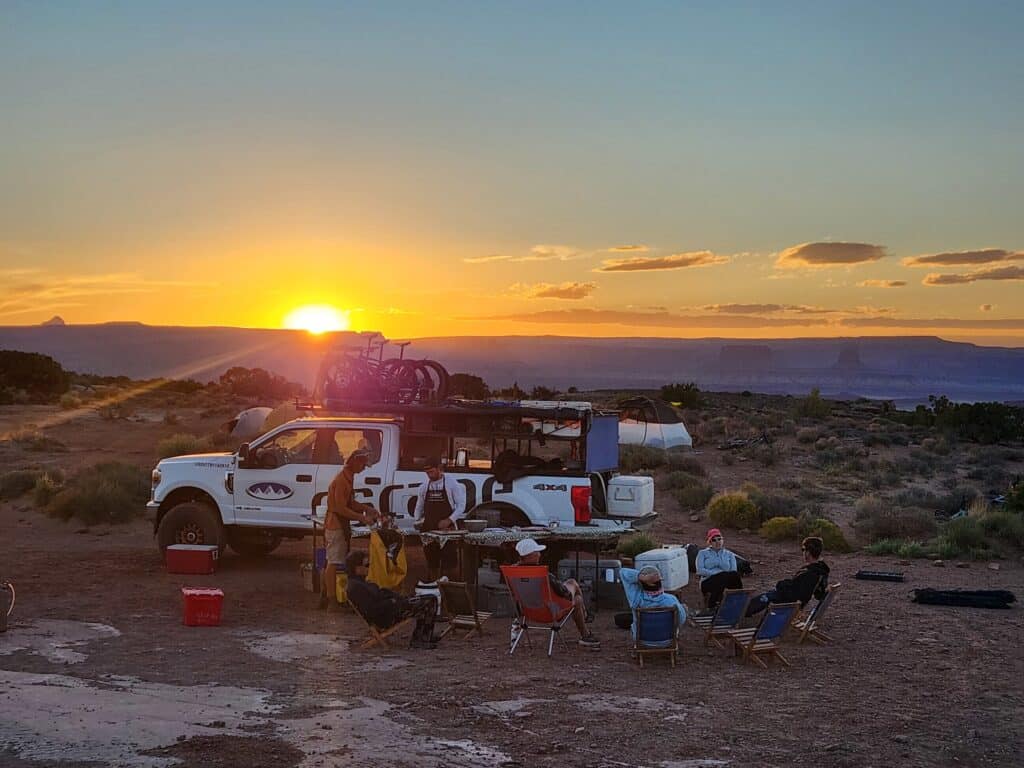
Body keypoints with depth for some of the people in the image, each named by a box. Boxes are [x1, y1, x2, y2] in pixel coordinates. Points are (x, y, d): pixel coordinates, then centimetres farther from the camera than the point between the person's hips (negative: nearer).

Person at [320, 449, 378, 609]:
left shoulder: (348, 479, 13)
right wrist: (362, 518, -19)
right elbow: (341, 508, -22)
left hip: (340, 526, 10)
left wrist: (366, 508, 8)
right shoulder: (341, 481, -19)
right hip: (336, 526, -10)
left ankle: (325, 597, 19)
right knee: (333, 563, -7)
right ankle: (331, 600, -5)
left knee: (330, 562, 13)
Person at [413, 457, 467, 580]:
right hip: (428, 528, 3)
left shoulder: (452, 484, -3)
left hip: (446, 528, -3)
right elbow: (419, 508, 17)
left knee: (448, 560, -4)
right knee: (431, 560, 7)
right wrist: (418, 521, 2)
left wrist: (449, 520, -14)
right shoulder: (424, 487, 8)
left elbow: (461, 505, -3)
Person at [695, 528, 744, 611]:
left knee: (735, 574, -34)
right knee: (724, 576, -38)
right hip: (708, 581, -2)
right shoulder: (703, 553, 18)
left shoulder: (729, 555, 23)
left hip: (725, 582, 2)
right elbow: (700, 570, 1)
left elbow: (734, 571, 8)